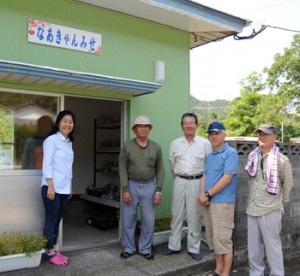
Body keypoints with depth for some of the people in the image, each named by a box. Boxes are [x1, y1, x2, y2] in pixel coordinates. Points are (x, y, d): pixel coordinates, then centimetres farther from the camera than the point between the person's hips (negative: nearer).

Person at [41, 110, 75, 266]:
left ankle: (54, 250, 22)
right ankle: (50, 253, 13)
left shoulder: (69, 142, 13)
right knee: (51, 221, 2)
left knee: (57, 220, 13)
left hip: (64, 188, 7)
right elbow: (47, 164, -14)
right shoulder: (52, 140, -9)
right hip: (52, 187, -7)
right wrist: (51, 186, -18)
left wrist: (70, 187, 15)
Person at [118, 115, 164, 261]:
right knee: (128, 220, 7)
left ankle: (145, 249, 23)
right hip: (131, 185, -1)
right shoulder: (127, 146, -3)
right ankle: (128, 248, 24)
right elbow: (123, 169, -4)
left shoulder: (156, 147, 1)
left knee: (149, 220, 6)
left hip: (149, 186, 1)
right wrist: (125, 189, -10)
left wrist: (158, 190, -4)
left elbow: (160, 170, 2)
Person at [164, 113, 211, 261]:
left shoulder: (205, 143, -3)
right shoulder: (175, 143, 4)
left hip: (197, 182, -2)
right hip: (179, 182, 3)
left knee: (194, 216, 5)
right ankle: (174, 246, 22)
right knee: (177, 214, 9)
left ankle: (194, 248, 18)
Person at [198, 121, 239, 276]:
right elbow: (204, 176, 14)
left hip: (222, 202, -8)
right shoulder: (210, 156, 16)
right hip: (207, 202, 8)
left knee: (223, 239, -3)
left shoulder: (230, 153, -9)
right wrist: (202, 194, -5)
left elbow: (227, 178, -17)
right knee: (213, 238, 14)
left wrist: (207, 194, -15)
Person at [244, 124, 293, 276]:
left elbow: (287, 184, 2)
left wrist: (280, 202, 13)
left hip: (270, 210, -5)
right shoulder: (252, 156, 3)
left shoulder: (282, 160, -11)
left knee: (272, 246, 5)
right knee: (253, 246, 15)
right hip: (252, 208, 5)